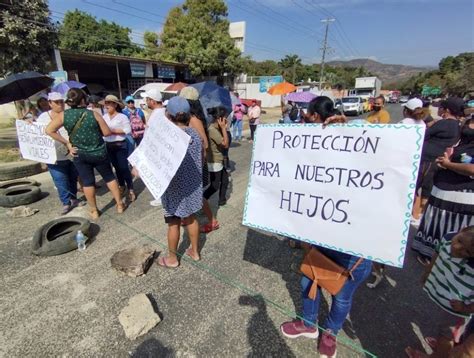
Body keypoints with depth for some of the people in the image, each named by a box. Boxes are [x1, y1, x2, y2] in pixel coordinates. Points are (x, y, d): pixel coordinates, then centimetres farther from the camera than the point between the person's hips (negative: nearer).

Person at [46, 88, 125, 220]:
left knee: (88, 182, 11)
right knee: (109, 177, 14)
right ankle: (119, 204, 21)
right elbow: (107, 132, -9)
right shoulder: (93, 114, -11)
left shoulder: (64, 115, -6)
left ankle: (94, 211, 21)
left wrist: (66, 143, -1)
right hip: (99, 152, -1)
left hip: (79, 154, 2)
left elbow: (49, 130, -6)